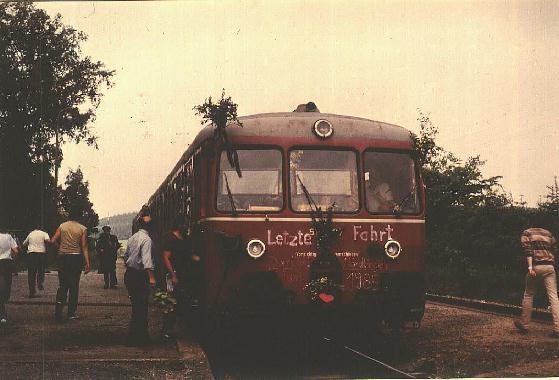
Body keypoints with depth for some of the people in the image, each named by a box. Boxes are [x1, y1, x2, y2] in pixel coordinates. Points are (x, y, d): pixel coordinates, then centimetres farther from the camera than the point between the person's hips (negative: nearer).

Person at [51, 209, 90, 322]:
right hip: (76, 258, -2)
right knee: (74, 285, 6)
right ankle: (71, 313, 9)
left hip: (62, 257, 2)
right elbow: (84, 247, -6)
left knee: (62, 285, 9)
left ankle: (59, 308, -10)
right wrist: (87, 263, -6)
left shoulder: (62, 226, 3)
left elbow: (53, 240, -3)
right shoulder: (83, 229, -2)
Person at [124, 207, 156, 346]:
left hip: (129, 274, 9)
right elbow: (147, 260, -24)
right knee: (141, 307, -4)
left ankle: (141, 335, 24)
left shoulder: (132, 237, 12)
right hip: (139, 276, -9)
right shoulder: (146, 239, -15)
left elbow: (126, 256, 20)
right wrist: (151, 277, -26)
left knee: (137, 306, 16)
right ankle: (136, 338, -3)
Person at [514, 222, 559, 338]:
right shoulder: (548, 233, 23)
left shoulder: (526, 233, 10)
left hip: (536, 266, -3)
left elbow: (528, 251, -7)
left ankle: (524, 324, 20)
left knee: (528, 295, 13)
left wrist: (530, 266, -16)